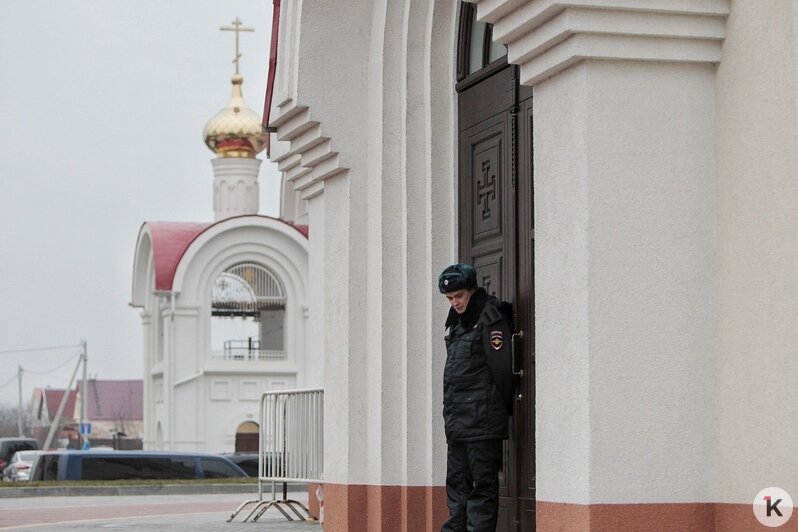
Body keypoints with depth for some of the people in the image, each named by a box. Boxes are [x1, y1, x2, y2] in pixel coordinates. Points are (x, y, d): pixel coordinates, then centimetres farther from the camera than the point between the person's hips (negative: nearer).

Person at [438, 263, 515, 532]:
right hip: (457, 420, 9)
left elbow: (502, 368, -14)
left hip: (481, 420, -9)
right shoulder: (458, 322, 18)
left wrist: (502, 407, -10)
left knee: (482, 485, -6)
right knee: (456, 484, 12)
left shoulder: (490, 319, -9)